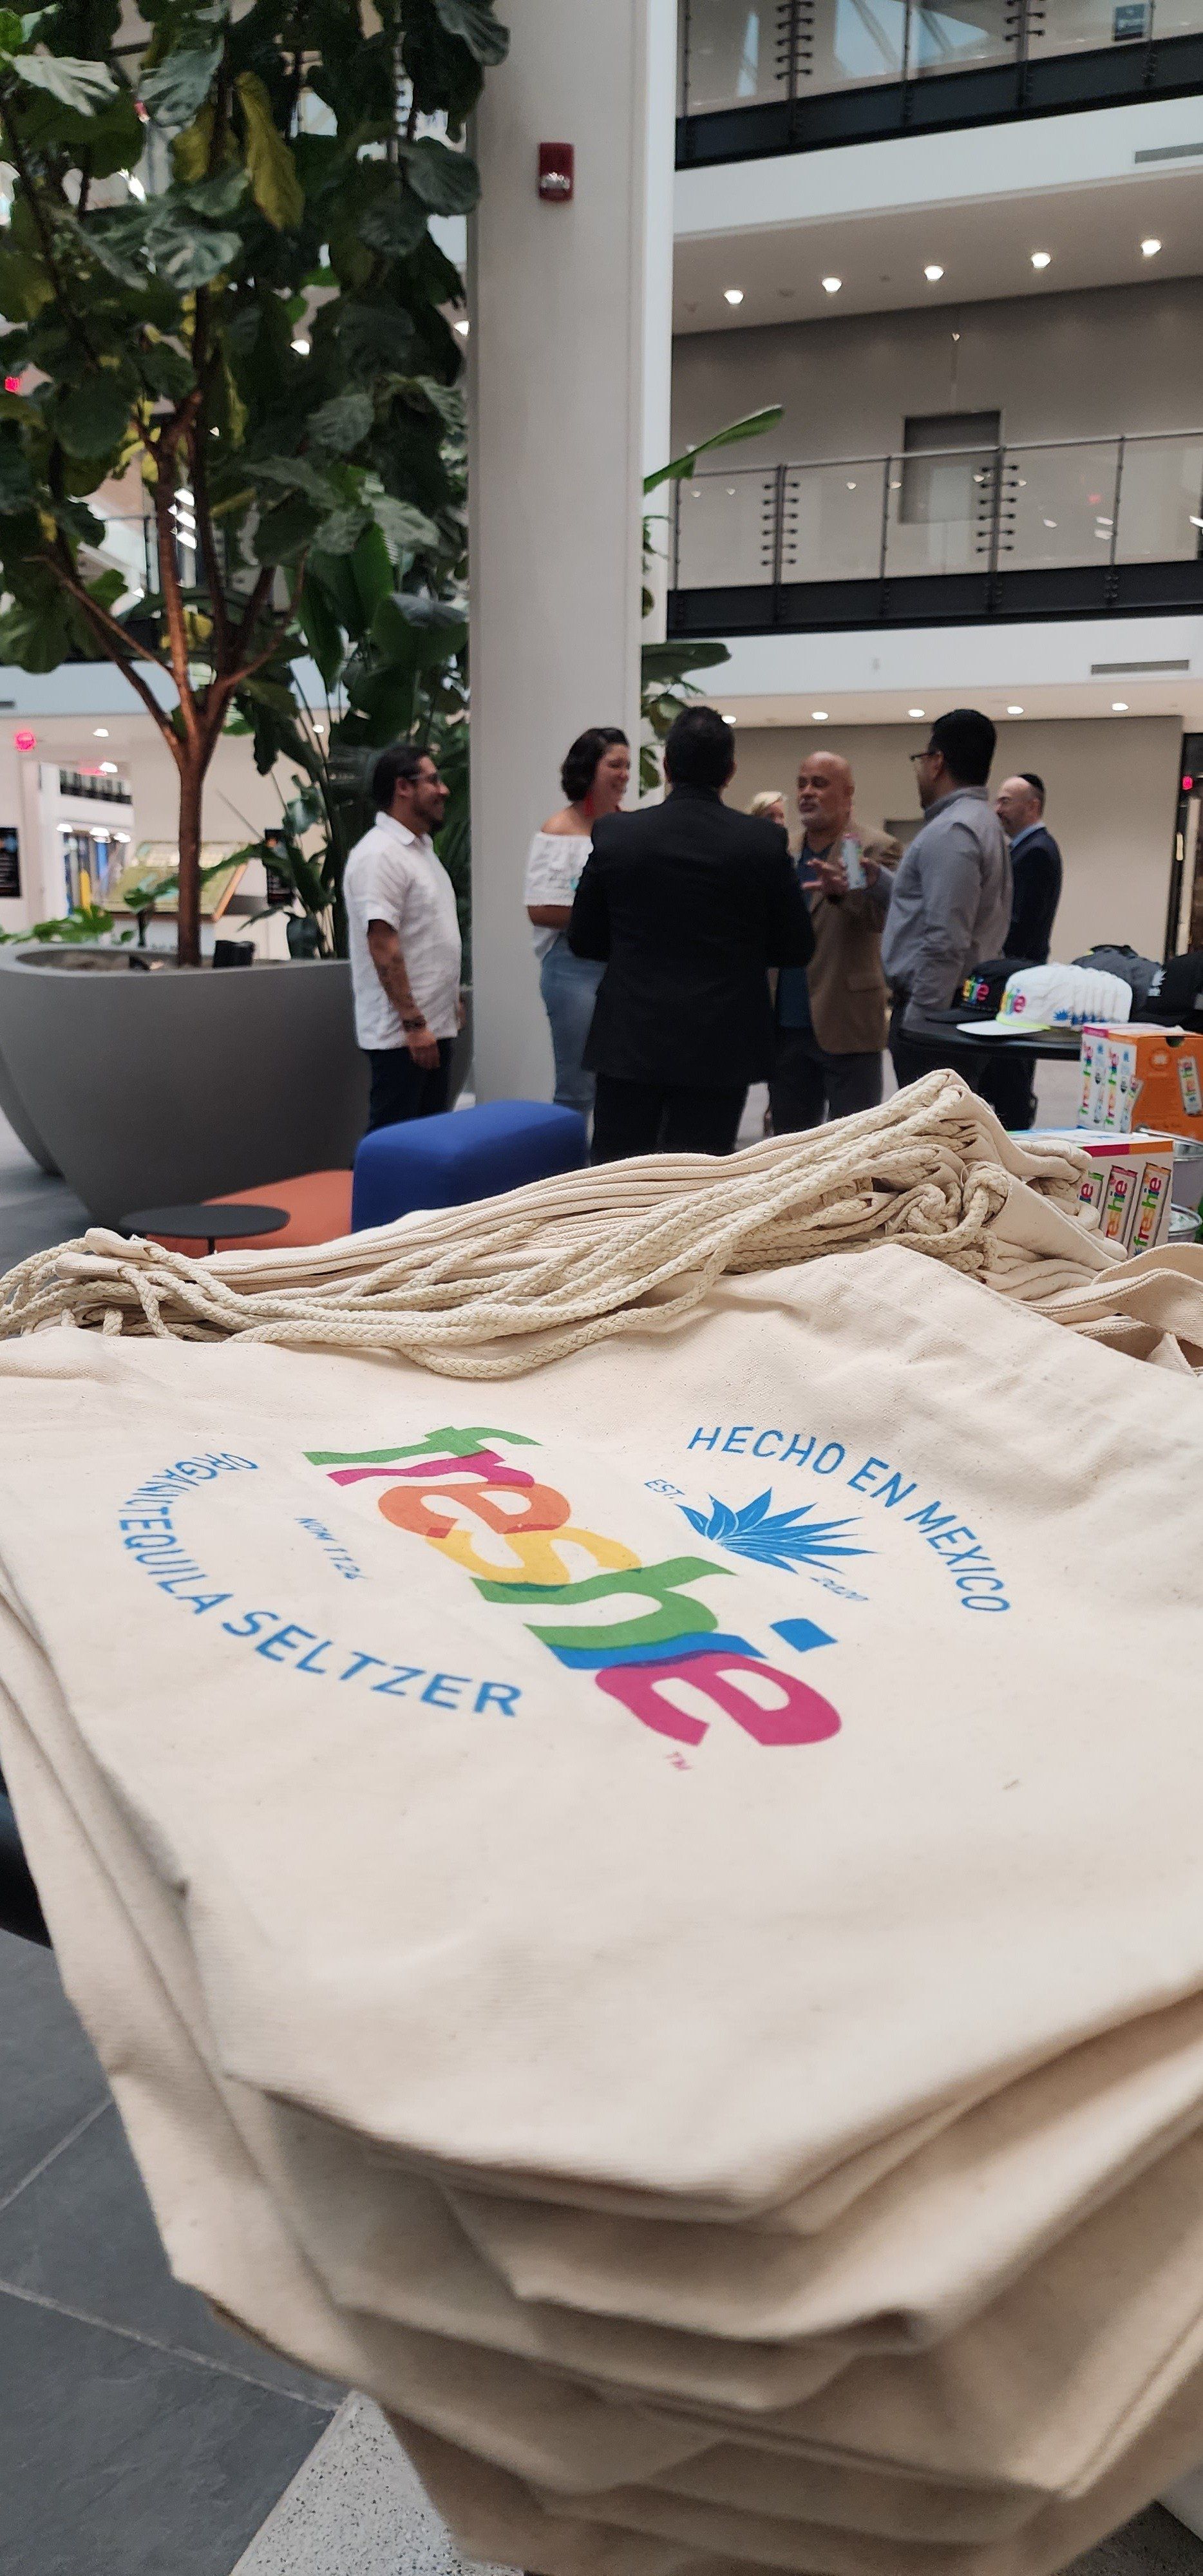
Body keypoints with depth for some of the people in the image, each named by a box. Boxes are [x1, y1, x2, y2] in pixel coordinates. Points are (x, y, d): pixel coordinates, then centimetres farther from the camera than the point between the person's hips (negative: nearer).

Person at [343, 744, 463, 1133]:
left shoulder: (420, 848, 16)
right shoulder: (380, 855, -16)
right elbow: (383, 947, -22)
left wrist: (451, 1000, 20)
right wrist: (413, 1023, -23)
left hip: (436, 1024, 10)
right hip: (402, 1032, -10)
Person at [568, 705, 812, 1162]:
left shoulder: (615, 833, -5)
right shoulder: (765, 841, -6)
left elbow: (583, 941, 4)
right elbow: (796, 948, 1)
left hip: (629, 1039, 1)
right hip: (721, 1047, 0)